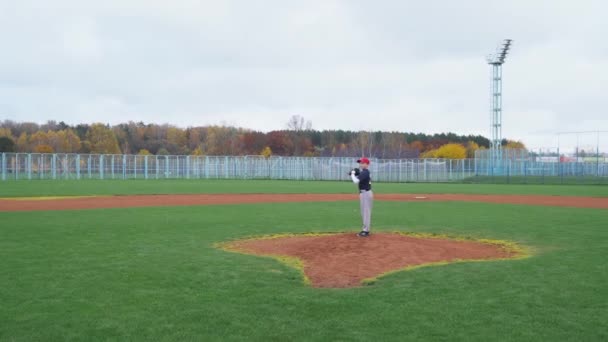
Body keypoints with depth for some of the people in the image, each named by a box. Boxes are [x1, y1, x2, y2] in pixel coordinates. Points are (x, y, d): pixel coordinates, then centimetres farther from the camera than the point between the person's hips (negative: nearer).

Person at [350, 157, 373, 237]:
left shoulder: (364, 172, -17)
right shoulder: (366, 172, 15)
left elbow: (356, 181, -26)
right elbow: (358, 180, 22)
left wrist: (352, 174, -11)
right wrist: (354, 175, 7)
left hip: (366, 193, -11)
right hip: (365, 193, 11)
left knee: (366, 212, -6)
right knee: (364, 212, 16)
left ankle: (366, 231, -3)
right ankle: (365, 229, 23)